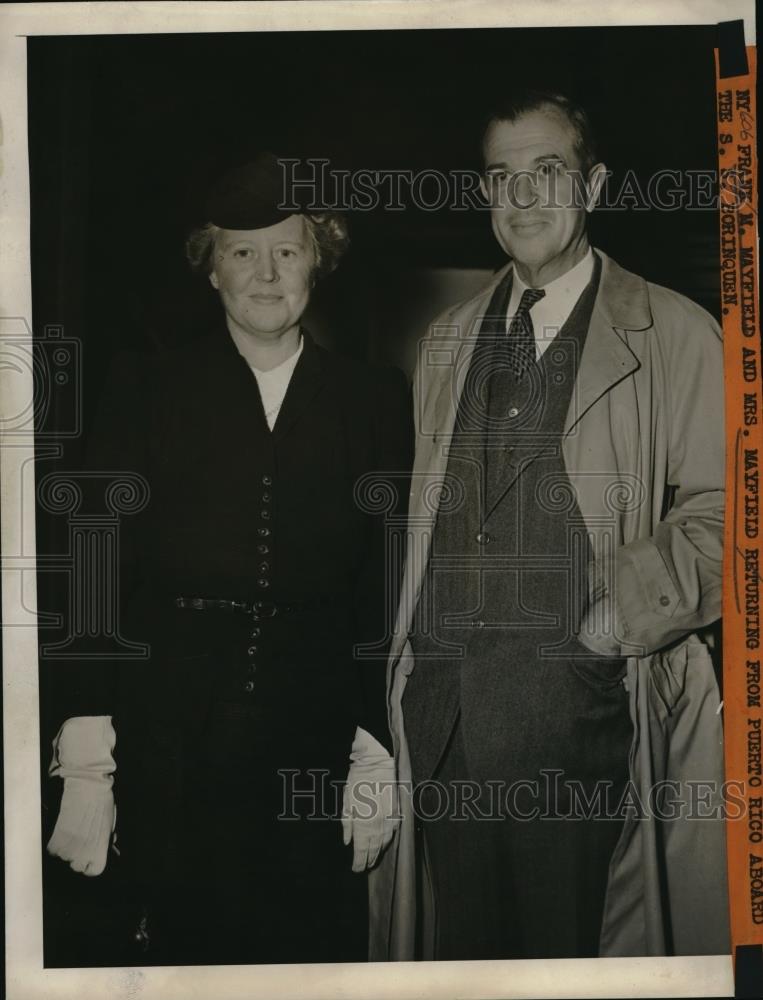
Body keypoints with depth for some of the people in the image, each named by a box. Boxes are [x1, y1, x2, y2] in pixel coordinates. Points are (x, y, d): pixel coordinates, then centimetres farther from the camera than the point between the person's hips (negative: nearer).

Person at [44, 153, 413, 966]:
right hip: (167, 761, 0)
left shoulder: (372, 401, 6)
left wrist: (379, 753, -1)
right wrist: (86, 768, -6)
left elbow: (394, 591, 4)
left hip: (316, 755, 1)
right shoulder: (144, 393, 4)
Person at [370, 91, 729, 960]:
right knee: (461, 946, 12)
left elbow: (716, 515, -2)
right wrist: (404, 676, 11)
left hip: (579, 704, -4)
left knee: (570, 945, 2)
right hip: (441, 711, 4)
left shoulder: (674, 336, 2)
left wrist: (619, 617, -14)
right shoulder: (446, 342, 18)